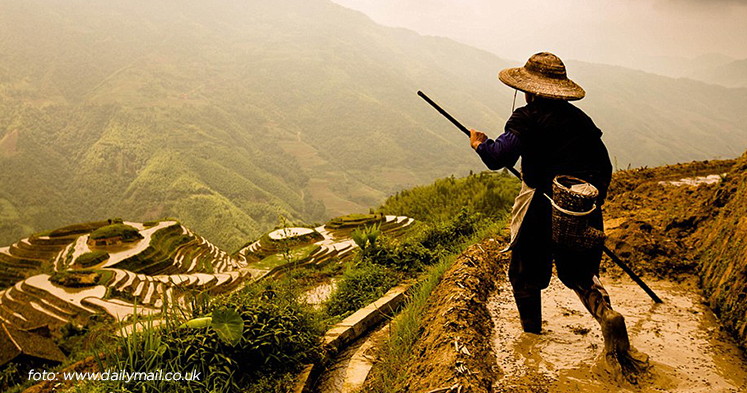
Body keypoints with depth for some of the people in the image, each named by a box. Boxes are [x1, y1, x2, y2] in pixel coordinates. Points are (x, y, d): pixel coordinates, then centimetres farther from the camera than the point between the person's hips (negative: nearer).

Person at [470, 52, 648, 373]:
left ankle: (531, 335, 26)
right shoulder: (581, 118, 12)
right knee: (580, 272, 21)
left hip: (542, 210, -5)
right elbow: (604, 169, 16)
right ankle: (606, 313, -5)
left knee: (525, 275, 15)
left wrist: (480, 144, 3)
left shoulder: (527, 117, -7)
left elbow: (499, 157, -18)